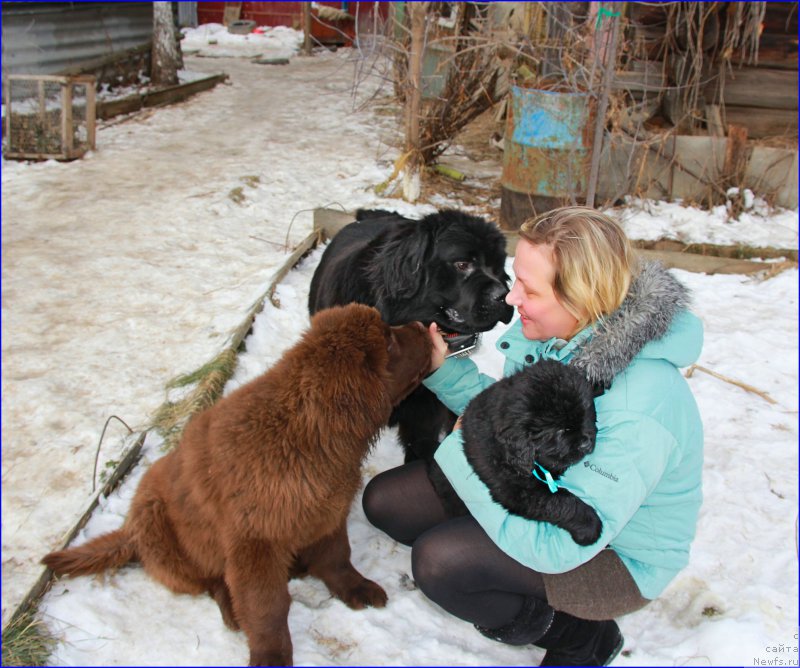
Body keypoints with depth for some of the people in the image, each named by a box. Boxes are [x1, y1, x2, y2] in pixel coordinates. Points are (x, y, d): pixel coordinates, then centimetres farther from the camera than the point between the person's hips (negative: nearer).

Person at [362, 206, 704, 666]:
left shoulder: (637, 412, -36)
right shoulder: (552, 335, -13)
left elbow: (556, 546, -35)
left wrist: (462, 456, -29)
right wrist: (444, 369, -12)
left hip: (612, 555, -8)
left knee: (439, 559, -28)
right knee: (385, 499, -1)